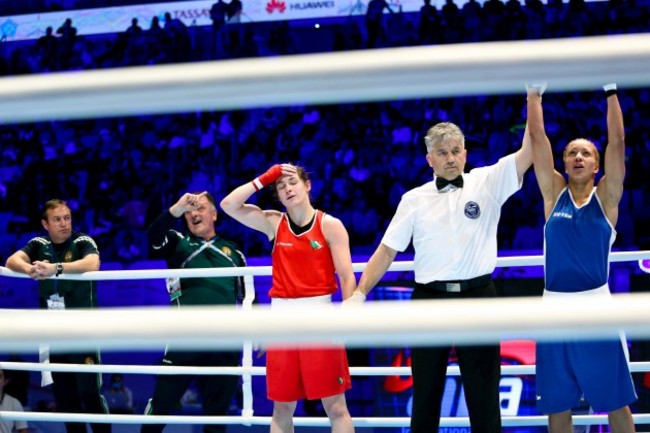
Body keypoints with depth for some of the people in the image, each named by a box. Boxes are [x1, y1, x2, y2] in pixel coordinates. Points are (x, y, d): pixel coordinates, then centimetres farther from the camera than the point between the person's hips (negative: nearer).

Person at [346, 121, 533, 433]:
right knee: (425, 393, 9)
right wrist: (359, 294, -1)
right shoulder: (413, 199, 6)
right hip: (429, 301, 1)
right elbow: (386, 251, 8)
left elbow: (529, 152, -8)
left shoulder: (487, 182, 3)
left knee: (484, 395, 5)